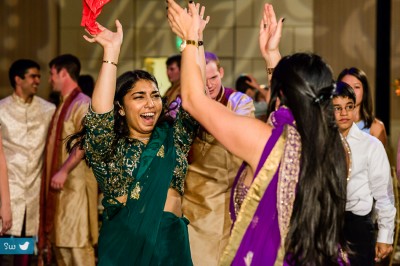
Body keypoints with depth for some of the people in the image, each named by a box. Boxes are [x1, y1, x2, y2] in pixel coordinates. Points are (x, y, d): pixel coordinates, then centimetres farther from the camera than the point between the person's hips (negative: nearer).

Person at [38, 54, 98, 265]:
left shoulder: (82, 103, -11)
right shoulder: (63, 105, 19)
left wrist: (64, 171, -29)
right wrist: (54, 173, 14)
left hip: (76, 182, -10)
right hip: (60, 184, 10)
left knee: (77, 240, -9)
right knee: (59, 240, 11)